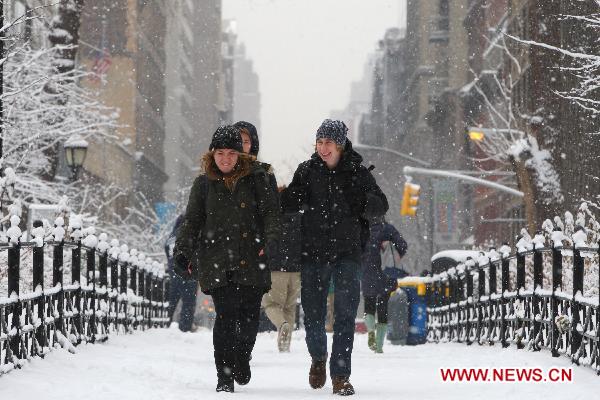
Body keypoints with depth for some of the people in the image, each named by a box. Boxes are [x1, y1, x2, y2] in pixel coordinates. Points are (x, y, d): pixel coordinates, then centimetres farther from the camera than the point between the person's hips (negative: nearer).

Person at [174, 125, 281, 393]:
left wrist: (271, 240, -15)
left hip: (251, 261, 1)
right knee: (226, 316, -13)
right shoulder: (204, 184, 9)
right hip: (217, 262, -1)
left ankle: (242, 359, 32)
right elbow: (191, 221, 10)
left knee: (249, 317, 2)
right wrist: (182, 251, -3)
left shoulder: (256, 179, 6)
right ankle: (225, 376, -5)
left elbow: (270, 212, 2)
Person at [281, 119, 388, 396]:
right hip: (313, 251, 2)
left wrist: (368, 201, -24)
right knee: (313, 314, 6)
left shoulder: (357, 172, 0)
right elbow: (288, 202, 8)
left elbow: (381, 206, -1)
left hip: (347, 252, -2)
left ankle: (340, 375, -7)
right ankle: (318, 357, 35)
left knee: (345, 314, -9)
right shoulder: (307, 171, 5)